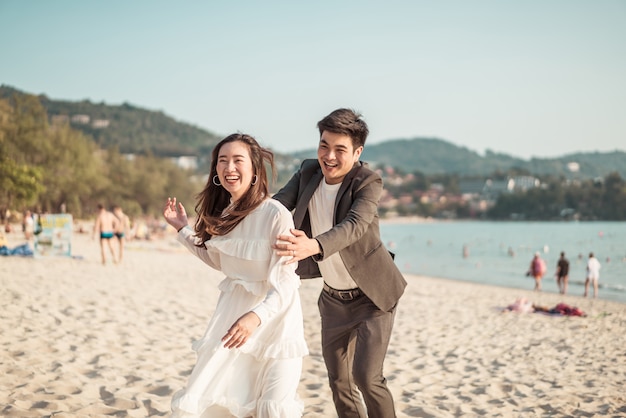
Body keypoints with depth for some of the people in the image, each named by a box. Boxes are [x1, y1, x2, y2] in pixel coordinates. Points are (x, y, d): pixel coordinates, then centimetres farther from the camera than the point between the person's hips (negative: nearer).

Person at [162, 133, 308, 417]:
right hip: (232, 310, 6)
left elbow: (285, 282, -20)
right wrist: (182, 229, 16)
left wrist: (256, 317, -35)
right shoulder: (223, 212, 4)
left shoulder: (276, 214, -18)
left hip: (275, 315, -6)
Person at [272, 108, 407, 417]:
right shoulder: (308, 172, -5)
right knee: (338, 379, 15)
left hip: (371, 296, -6)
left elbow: (354, 226, -38)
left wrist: (312, 246, -57)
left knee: (366, 376, -13)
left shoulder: (368, 182, -22)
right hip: (334, 297, 6)